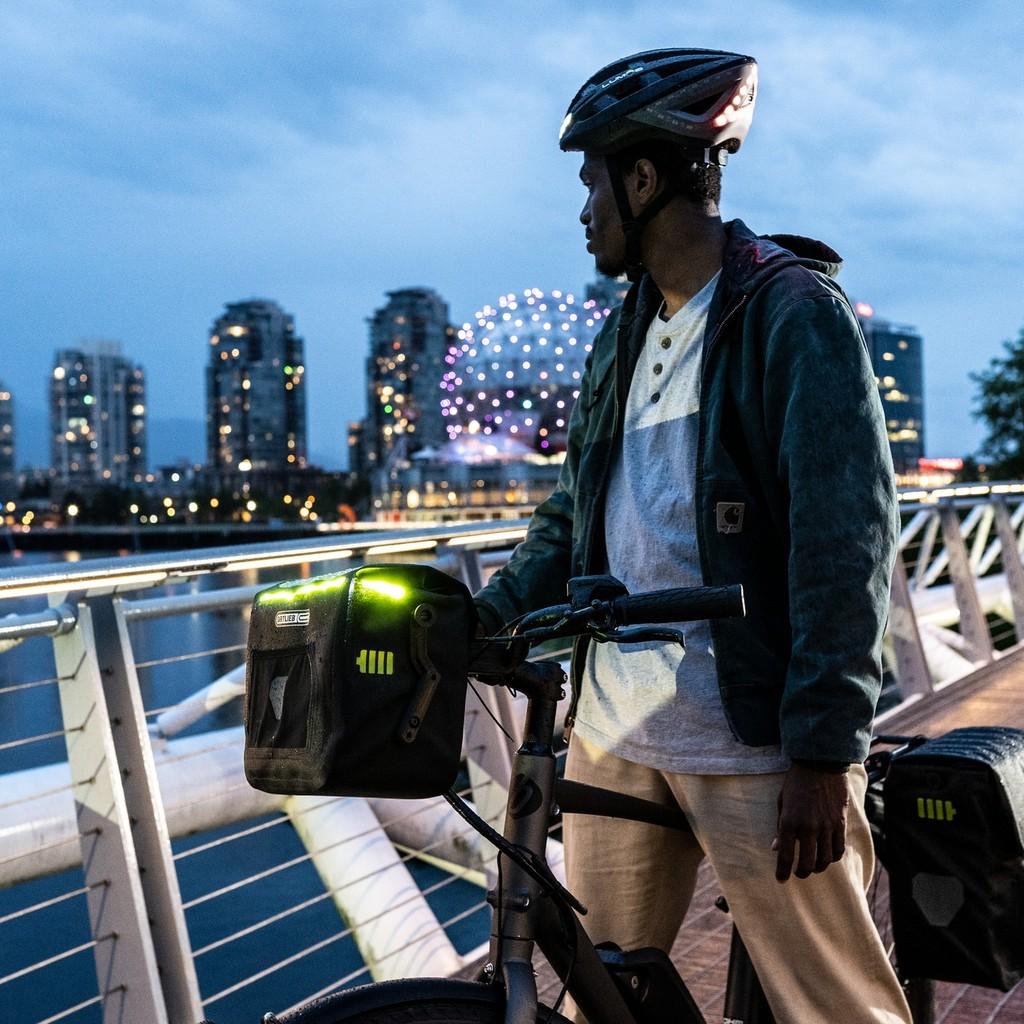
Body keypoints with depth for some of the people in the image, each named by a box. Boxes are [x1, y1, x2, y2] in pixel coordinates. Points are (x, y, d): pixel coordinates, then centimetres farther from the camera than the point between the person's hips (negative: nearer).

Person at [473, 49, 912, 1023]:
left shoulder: (794, 311, -8)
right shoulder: (624, 335, 15)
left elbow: (846, 539, -14)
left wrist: (824, 749, -17)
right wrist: (483, 614, 1)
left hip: (755, 740, -7)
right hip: (613, 728, 7)